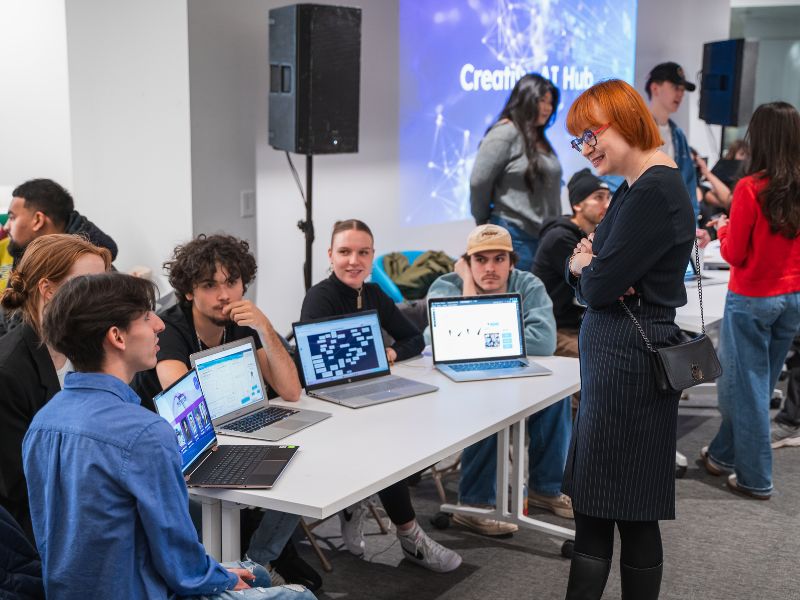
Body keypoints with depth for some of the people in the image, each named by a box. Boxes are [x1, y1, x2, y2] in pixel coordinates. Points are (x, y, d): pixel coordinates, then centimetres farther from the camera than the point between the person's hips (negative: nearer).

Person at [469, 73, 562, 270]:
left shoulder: (539, 138, 17)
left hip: (544, 235, 8)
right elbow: (478, 182, -12)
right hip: (516, 237, -8)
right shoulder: (505, 133, -9)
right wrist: (483, 221, -1)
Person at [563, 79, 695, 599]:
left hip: (631, 360, -10)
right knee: (590, 499, 15)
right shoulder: (634, 189, 14)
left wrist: (587, 267, 2)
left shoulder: (656, 193, -18)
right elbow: (583, 278, 15)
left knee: (630, 508, 2)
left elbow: (599, 287, -20)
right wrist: (585, 266, -7)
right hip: (610, 356, 10)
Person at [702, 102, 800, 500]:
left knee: (747, 387, 6)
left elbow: (734, 254, -12)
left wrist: (723, 229, 7)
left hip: (752, 300, -6)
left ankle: (755, 478, 14)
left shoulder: (751, 188, -18)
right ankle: (723, 455, 34)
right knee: (759, 384, 18)